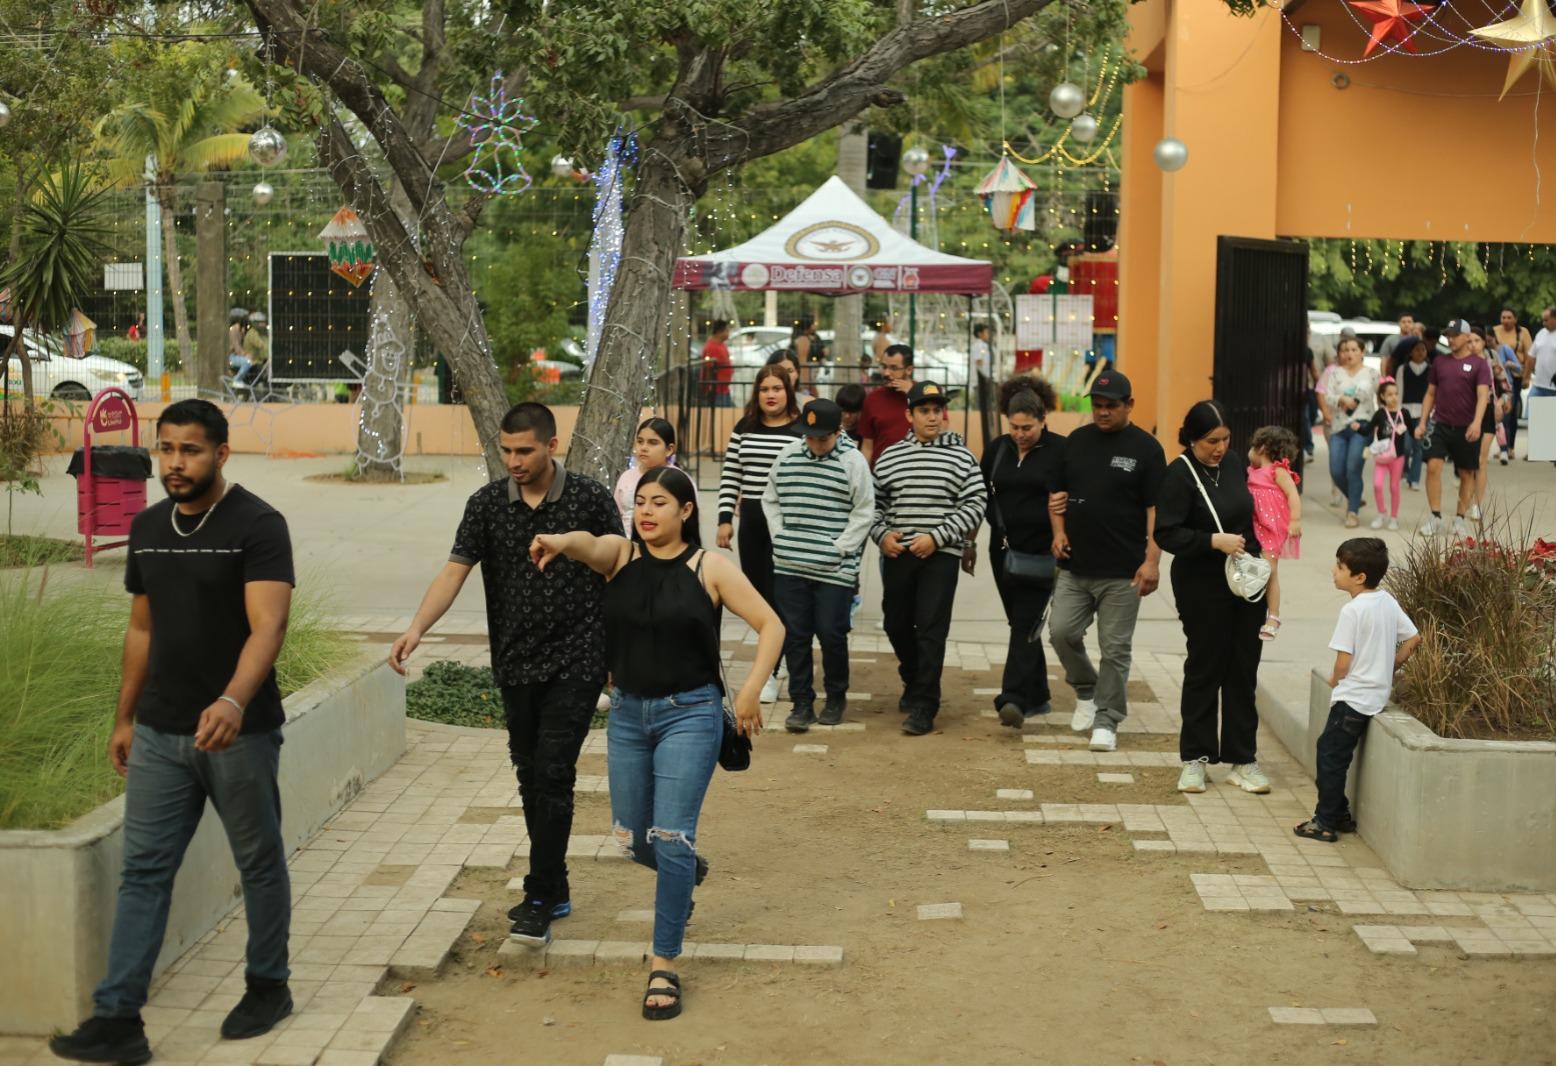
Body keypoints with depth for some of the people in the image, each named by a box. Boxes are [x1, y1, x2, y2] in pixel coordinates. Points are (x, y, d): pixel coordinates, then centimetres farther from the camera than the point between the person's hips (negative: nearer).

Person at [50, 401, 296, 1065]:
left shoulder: (257, 525, -13)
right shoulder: (147, 527, 7)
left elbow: (268, 624, -24)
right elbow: (142, 628, 16)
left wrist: (233, 701, -40)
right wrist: (125, 718, 16)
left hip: (239, 731, -5)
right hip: (159, 734, 5)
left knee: (259, 862, 11)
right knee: (143, 872, 2)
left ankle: (268, 987, 28)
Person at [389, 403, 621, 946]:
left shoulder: (590, 498, -6)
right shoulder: (487, 503, 1)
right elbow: (454, 571, -6)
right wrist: (416, 628, -22)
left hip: (575, 661, -4)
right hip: (516, 663, 4)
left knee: (552, 776, -10)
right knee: (531, 778, 11)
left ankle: (540, 902, -4)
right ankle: (555, 891, 24)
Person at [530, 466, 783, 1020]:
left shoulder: (710, 566, -6)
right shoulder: (619, 554, 1)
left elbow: (771, 626, -4)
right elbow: (589, 544, -24)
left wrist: (750, 692, -13)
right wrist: (560, 542, -47)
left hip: (690, 714, -4)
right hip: (627, 712, 4)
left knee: (670, 839, -10)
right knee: (632, 839, 15)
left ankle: (664, 965, 2)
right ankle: (686, 869, 50)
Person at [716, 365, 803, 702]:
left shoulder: (802, 430, -5)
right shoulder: (744, 428, 8)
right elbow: (730, 475, 9)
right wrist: (725, 519, 3)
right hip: (750, 522, 5)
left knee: (776, 597, -4)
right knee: (756, 595, 10)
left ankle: (770, 674, 2)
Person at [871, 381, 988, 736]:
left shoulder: (961, 457, 0)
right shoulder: (889, 457, 9)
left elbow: (974, 506, -4)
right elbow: (875, 503, 15)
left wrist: (936, 537, -13)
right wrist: (881, 534, -3)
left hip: (941, 555, -4)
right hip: (897, 555, 4)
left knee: (931, 629, -8)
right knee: (897, 624, 13)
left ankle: (924, 707, -3)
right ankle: (914, 681, 39)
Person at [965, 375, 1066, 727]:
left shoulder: (1060, 451, -7)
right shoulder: (997, 449, 7)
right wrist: (969, 543, 13)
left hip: (1042, 552, -5)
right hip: (1004, 549, 5)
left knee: (1026, 625, -12)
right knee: (1022, 624, 12)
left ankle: (1013, 700, -20)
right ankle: (1037, 697, 23)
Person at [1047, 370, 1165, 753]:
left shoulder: (1145, 448, -3)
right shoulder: (1076, 441, 10)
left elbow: (1156, 508, -6)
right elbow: (1058, 492, 19)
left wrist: (1152, 560, -14)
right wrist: (1059, 532, 3)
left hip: (1121, 572, -4)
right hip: (1074, 566, 4)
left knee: (1115, 649, 1)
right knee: (1061, 631, -2)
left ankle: (1106, 721, 11)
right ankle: (1086, 692, 23)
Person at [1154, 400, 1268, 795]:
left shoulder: (1233, 462, 6)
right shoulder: (1180, 474, -12)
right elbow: (1166, 533, -17)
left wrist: (1257, 551, 12)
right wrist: (1215, 541, -23)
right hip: (1203, 588, -5)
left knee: (1243, 671, 7)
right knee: (1204, 669, 3)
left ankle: (1242, 760, 15)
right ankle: (1195, 758, 15)